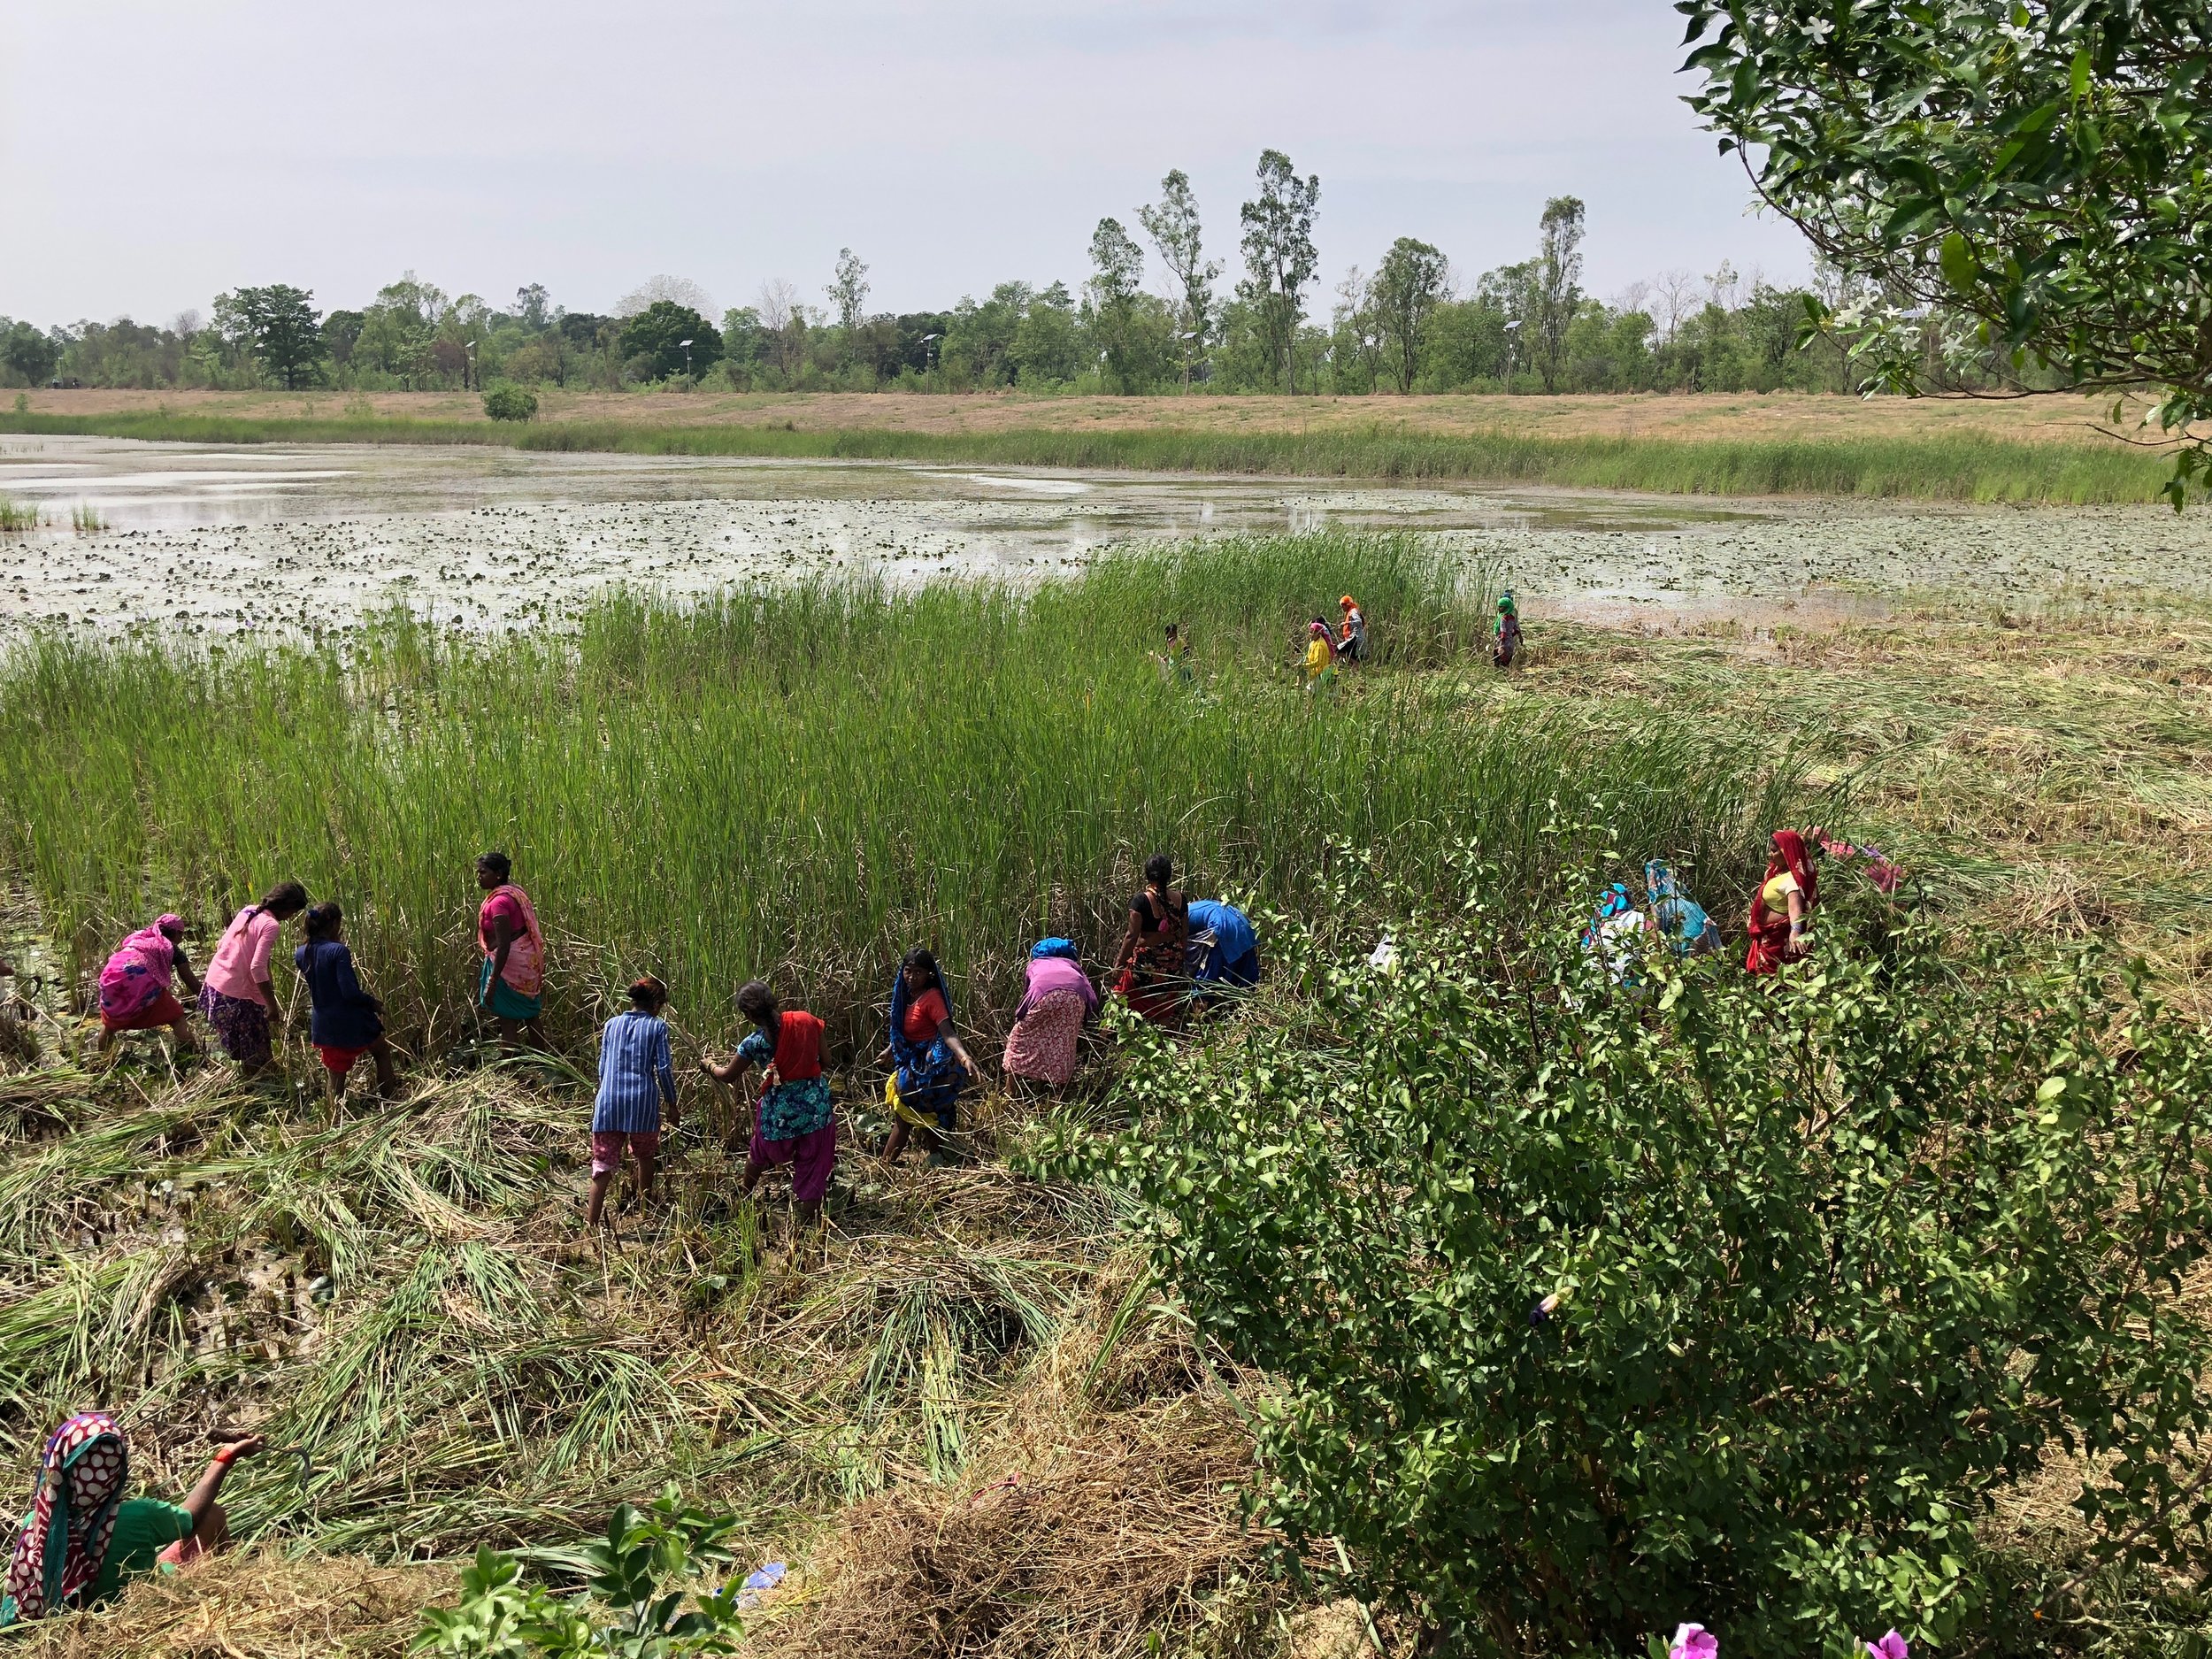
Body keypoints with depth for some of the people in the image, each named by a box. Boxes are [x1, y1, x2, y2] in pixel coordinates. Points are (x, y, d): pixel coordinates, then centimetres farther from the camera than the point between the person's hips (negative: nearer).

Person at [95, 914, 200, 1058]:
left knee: (110, 1021, 30)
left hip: (112, 978, 4)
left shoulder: (138, 936, 33)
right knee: (176, 1018, 7)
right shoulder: (172, 949, 20)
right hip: (141, 981, -4)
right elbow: (191, 981, 18)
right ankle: (192, 1055, 1)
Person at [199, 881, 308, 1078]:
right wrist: (272, 1006, -18)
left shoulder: (247, 911, 8)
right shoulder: (271, 925, -15)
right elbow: (257, 968, -23)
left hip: (212, 985, 8)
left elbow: (222, 946, 15)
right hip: (237, 995, -8)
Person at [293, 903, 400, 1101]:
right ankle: (391, 1102, 24)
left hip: (324, 1026, 5)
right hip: (351, 1024, -5)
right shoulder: (338, 951, -20)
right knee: (383, 1051, 21)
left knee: (336, 1077, 16)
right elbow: (350, 992, -24)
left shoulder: (301, 954, 0)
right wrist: (373, 1003, -7)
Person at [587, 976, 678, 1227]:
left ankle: (591, 1222, -7)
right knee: (646, 1155, 23)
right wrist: (672, 1104, 7)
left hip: (609, 1102, 2)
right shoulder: (657, 1027, 2)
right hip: (643, 1102, -2)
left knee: (603, 1163, 1)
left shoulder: (612, 1025, 12)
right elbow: (664, 1068, -2)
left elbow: (602, 1067, 15)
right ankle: (644, 1204, 39)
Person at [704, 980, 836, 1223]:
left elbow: (727, 1076, 4)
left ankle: (743, 1199, 52)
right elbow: (824, 1059, 4)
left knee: (759, 1153, 30)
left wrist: (708, 1065, 24)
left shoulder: (755, 1043, -11)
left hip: (780, 1109, -1)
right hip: (817, 1105, 1)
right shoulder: (808, 1021, -6)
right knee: (813, 1171, 9)